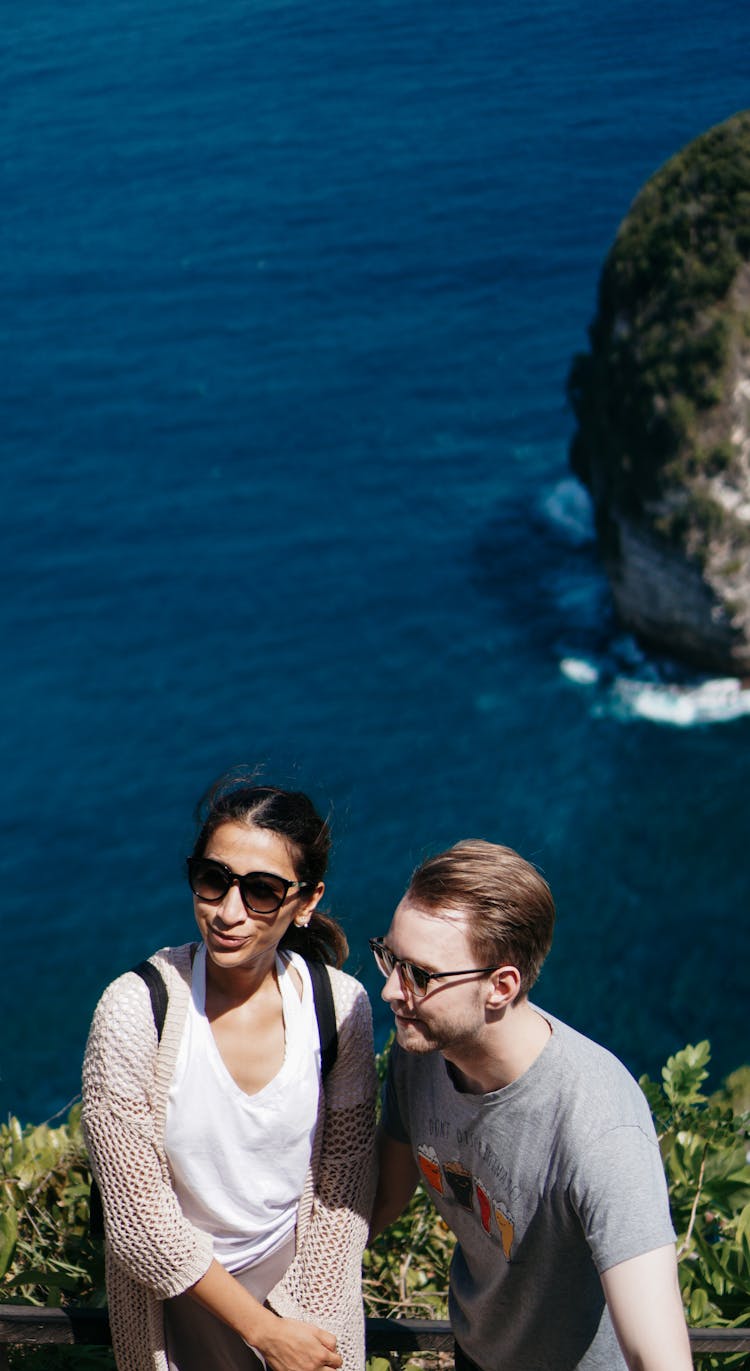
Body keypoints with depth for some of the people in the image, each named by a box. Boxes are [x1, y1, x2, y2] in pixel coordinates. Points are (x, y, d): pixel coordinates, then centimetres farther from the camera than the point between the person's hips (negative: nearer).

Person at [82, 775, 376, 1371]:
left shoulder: (340, 1005, -17)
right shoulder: (134, 1009, -25)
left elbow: (345, 1186, -7)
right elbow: (137, 1216, -22)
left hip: (304, 1279, 2)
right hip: (183, 1293, -2)